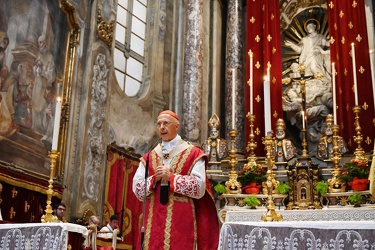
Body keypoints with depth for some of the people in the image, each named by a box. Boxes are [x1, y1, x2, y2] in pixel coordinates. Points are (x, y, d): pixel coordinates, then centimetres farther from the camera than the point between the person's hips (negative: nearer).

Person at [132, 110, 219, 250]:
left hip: (181, 221, -3)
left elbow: (199, 188, -9)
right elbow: (137, 188, 7)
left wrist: (171, 177, -13)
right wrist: (154, 179, -10)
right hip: (154, 221, 3)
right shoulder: (148, 158, 13)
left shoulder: (193, 154, 1)